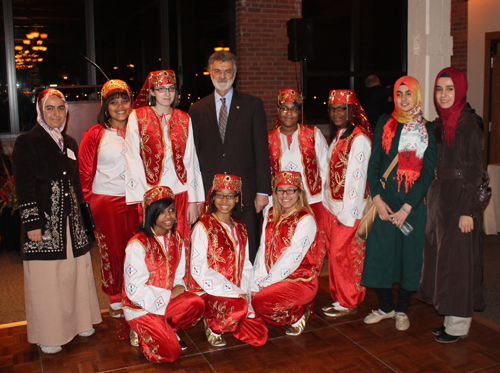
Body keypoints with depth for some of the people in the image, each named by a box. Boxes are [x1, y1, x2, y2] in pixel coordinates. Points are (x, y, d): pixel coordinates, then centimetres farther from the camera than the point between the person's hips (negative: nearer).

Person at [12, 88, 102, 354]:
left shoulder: (70, 143, 14)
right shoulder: (27, 143, -5)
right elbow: (24, 187, -9)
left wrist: (82, 214, 16)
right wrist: (32, 223, -14)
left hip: (71, 219, 6)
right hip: (44, 221, -5)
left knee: (75, 270, 10)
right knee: (45, 276, 2)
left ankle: (78, 321, 27)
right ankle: (47, 335, 15)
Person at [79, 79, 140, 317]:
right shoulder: (95, 135, -1)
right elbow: (85, 173, 2)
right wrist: (87, 202, 0)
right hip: (106, 201, -2)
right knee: (112, 250, 6)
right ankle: (115, 300, 22)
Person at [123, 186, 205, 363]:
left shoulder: (176, 239, 2)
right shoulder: (137, 245, -19)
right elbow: (135, 290, -18)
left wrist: (179, 287, -9)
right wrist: (169, 295, -16)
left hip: (167, 299, 6)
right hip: (141, 307, -6)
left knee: (197, 303, -24)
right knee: (171, 353, -18)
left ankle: (167, 330, 3)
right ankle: (141, 334, 10)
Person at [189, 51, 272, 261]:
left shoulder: (252, 105, 6)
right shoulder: (197, 110, 11)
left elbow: (261, 151, 2)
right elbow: (194, 155, 10)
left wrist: (263, 191, -4)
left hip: (245, 193, -1)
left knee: (247, 253, 2)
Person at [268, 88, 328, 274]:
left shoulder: (314, 135, 6)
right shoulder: (269, 139, 8)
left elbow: (325, 168, 8)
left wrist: (325, 200, 1)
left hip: (312, 202, -1)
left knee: (313, 255, -3)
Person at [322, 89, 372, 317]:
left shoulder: (359, 138, -15)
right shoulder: (338, 136, 12)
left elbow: (357, 176, -18)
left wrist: (347, 213, -18)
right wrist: (329, 204, 9)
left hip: (349, 209, -8)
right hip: (333, 206, 8)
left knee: (342, 255, 0)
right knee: (334, 254, 13)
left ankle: (349, 303, 15)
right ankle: (340, 298, 26)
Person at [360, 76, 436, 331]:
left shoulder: (428, 129, 2)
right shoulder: (385, 123, 6)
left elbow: (428, 171, -4)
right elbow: (373, 163, 4)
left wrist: (407, 207, -11)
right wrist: (377, 198, -7)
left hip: (414, 202, -1)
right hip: (385, 201, 1)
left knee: (410, 253, 6)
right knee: (379, 251, 3)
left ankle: (402, 310, 24)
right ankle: (386, 306, 23)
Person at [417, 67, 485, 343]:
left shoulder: (470, 123, -11)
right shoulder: (440, 124, 11)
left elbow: (475, 170, -14)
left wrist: (467, 211, -17)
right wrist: (432, 198, 11)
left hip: (461, 199, -8)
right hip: (439, 197, 8)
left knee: (458, 260, 0)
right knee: (441, 257, 12)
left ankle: (459, 324, 14)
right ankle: (450, 318, 25)